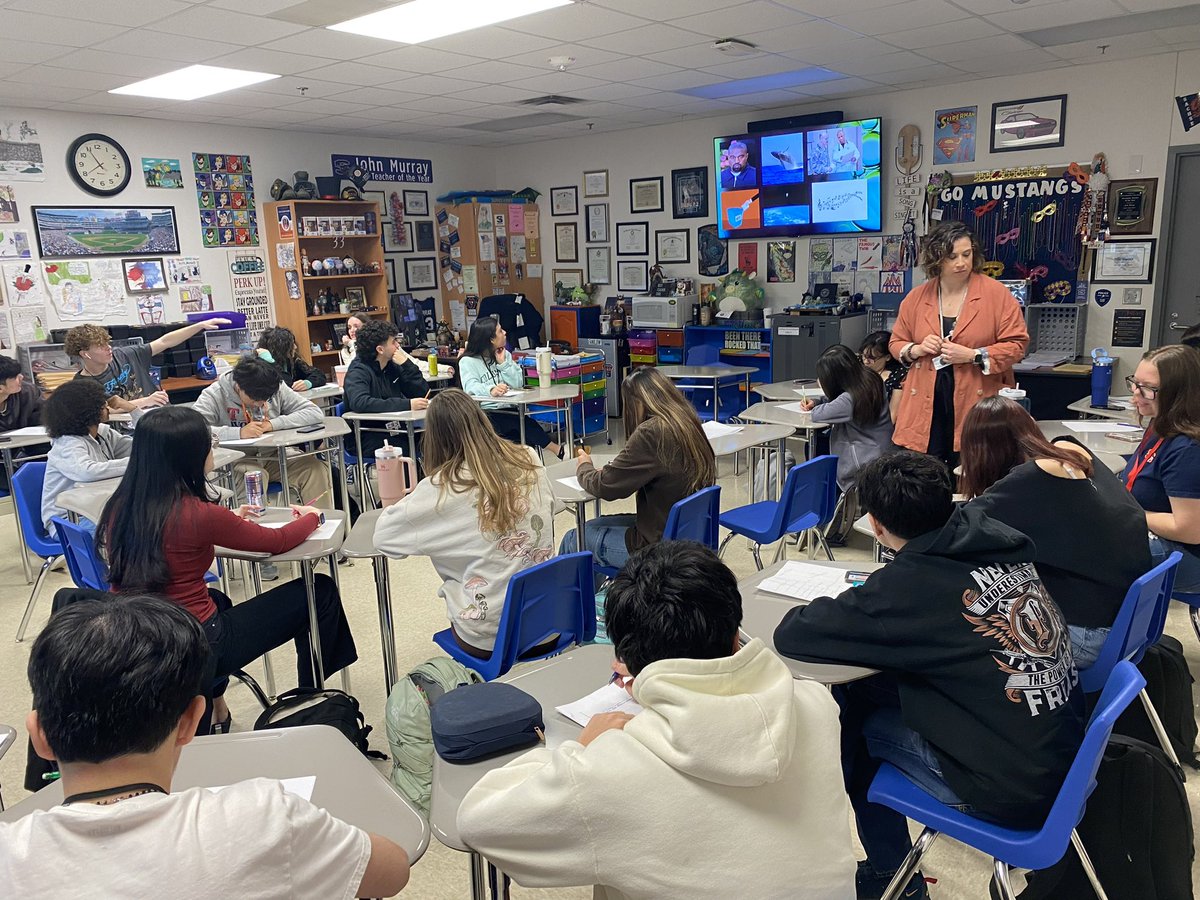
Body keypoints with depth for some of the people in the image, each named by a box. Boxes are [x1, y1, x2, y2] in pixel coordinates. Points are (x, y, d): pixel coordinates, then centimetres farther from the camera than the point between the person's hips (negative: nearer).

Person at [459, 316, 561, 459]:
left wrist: (503, 363, -7)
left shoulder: (505, 354, 14)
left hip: (507, 410, 5)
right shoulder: (468, 362, -3)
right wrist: (491, 390, -42)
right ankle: (556, 450, -18)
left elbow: (518, 384, 5)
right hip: (484, 413, -5)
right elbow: (471, 387, -22)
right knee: (521, 421, -28)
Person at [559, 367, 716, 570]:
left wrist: (584, 467, 6)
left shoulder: (651, 433, -22)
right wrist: (609, 470, 7)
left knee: (572, 540, 9)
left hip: (658, 545, -8)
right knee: (594, 525, 23)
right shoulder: (689, 424, 3)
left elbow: (604, 486, -14)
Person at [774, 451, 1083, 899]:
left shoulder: (909, 584, -22)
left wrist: (846, 608, 2)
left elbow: (790, 635, -17)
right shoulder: (1000, 542, -2)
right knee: (869, 686, 15)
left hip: (1014, 793, -7)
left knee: (845, 710, 9)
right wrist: (869, 604, 10)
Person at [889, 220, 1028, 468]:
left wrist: (972, 355, -15)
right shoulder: (916, 297, 7)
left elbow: (1017, 345, -3)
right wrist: (915, 350, -6)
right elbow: (896, 343, 16)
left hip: (975, 408, -2)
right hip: (925, 408, 2)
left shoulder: (996, 293, -2)